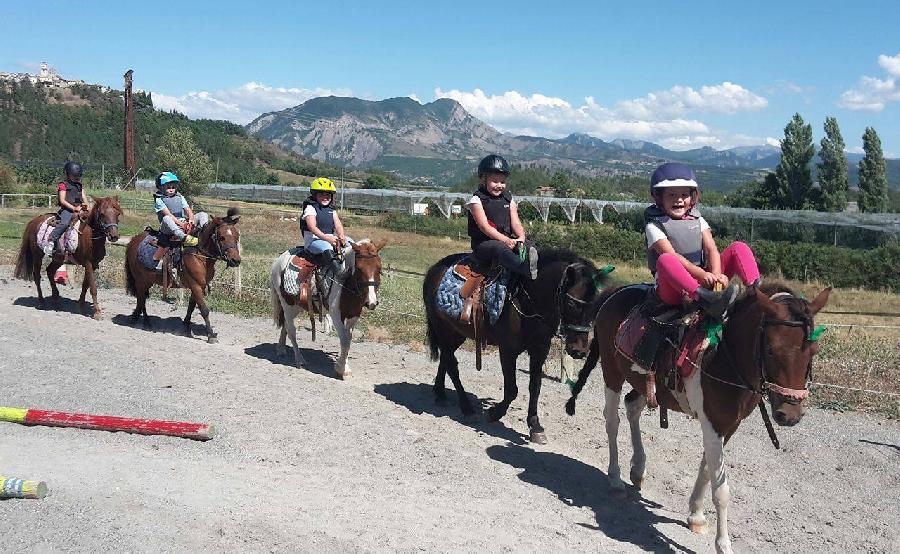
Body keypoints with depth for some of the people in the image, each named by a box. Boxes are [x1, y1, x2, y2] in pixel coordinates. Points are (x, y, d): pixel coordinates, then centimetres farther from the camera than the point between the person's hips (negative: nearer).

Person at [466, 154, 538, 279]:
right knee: (501, 249, -37)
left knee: (529, 245, -17)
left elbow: (516, 223, 7)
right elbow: (484, 227, -14)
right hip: (483, 244, -7)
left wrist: (521, 237, -17)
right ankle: (526, 269, -65)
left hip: (507, 240, 7)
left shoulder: (508, 199, 15)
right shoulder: (477, 200, -3)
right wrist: (506, 240, -24)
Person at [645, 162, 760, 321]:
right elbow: (672, 255, -17)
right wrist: (702, 274, -31)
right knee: (664, 260, -38)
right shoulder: (654, 226, -1)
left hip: (703, 281, 5)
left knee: (739, 248, -5)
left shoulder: (697, 220, 15)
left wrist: (716, 275, -22)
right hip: (674, 290, -5)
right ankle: (707, 301, -57)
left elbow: (711, 249, 0)